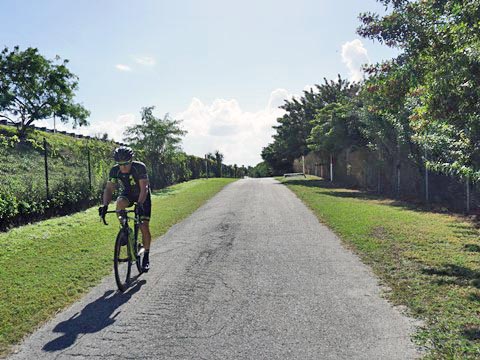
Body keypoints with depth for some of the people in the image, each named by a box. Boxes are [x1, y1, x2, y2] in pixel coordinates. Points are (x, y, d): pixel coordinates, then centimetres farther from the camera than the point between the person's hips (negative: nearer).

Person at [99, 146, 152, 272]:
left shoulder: (140, 167, -31)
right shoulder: (114, 171, -20)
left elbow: (144, 188, -36)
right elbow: (109, 188, -21)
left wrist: (140, 204, -50)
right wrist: (105, 205, -37)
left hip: (143, 196, -2)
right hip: (128, 193, 3)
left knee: (144, 227, -10)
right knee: (120, 203, -35)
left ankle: (146, 256, 7)